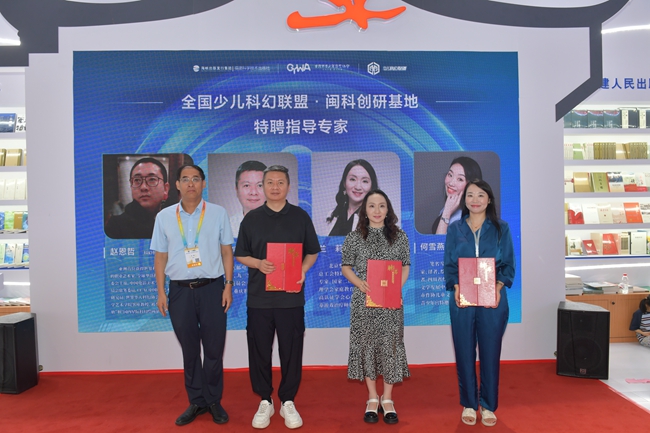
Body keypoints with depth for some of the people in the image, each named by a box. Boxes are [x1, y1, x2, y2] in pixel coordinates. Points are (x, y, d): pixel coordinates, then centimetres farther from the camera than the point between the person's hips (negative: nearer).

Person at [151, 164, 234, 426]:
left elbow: (226, 251, 2)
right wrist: (161, 293, 2)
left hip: (211, 288, -1)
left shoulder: (218, 213, 1)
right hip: (180, 290, 2)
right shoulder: (164, 217, 5)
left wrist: (228, 285, -5)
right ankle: (196, 401, 28)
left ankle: (214, 401, 25)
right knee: (189, 350, 13)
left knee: (214, 349, 7)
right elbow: (160, 257, 7)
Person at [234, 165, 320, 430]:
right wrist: (258, 264, -13)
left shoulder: (301, 217, 4)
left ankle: (288, 402, 24)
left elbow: (312, 252, 8)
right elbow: (240, 255, 7)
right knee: (259, 351, 8)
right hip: (259, 297, 1)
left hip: (291, 297, 0)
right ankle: (265, 401, 26)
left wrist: (303, 270, -11)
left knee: (291, 351, 6)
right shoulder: (251, 218, 6)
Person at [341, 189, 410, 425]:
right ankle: (372, 398, 23)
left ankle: (387, 398, 21)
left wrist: (397, 286, -9)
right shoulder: (354, 237, 1)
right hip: (364, 300, 0)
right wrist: (359, 282, -13)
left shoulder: (399, 236, 4)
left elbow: (406, 266, 8)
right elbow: (345, 267, 5)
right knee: (366, 344, 6)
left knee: (390, 345, 4)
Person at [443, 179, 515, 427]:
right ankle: (468, 405, 22)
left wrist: (498, 287, -14)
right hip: (462, 300, 1)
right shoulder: (455, 229, 6)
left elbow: (509, 264, 3)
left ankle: (488, 406, 23)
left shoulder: (501, 228, 5)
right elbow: (448, 264, 4)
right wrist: (456, 288, -13)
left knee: (490, 353, 7)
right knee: (464, 353, 6)